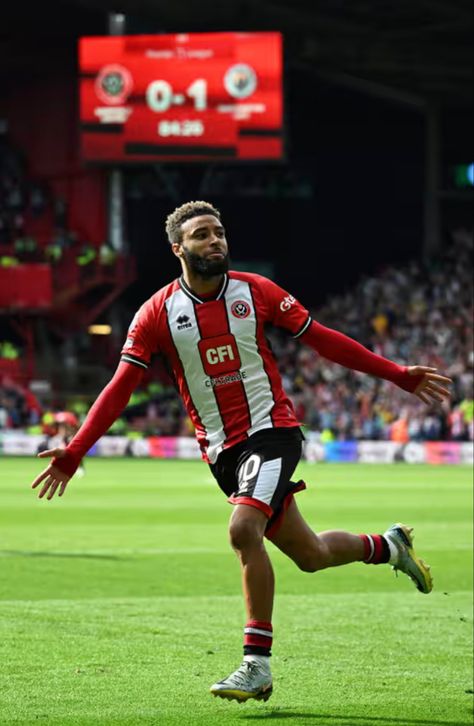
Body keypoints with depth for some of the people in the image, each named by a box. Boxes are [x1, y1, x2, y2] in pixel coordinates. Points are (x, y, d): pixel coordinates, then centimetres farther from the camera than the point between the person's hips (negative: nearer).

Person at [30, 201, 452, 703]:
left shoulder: (256, 293, -1)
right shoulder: (158, 312, -1)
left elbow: (320, 339, 8)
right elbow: (121, 385, -2)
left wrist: (399, 375, 8)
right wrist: (74, 452, -11)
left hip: (271, 430, -2)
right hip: (221, 449, 2)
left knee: (243, 530, -27)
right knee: (309, 555, 8)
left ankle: (257, 663, -20)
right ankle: (387, 546, 40)